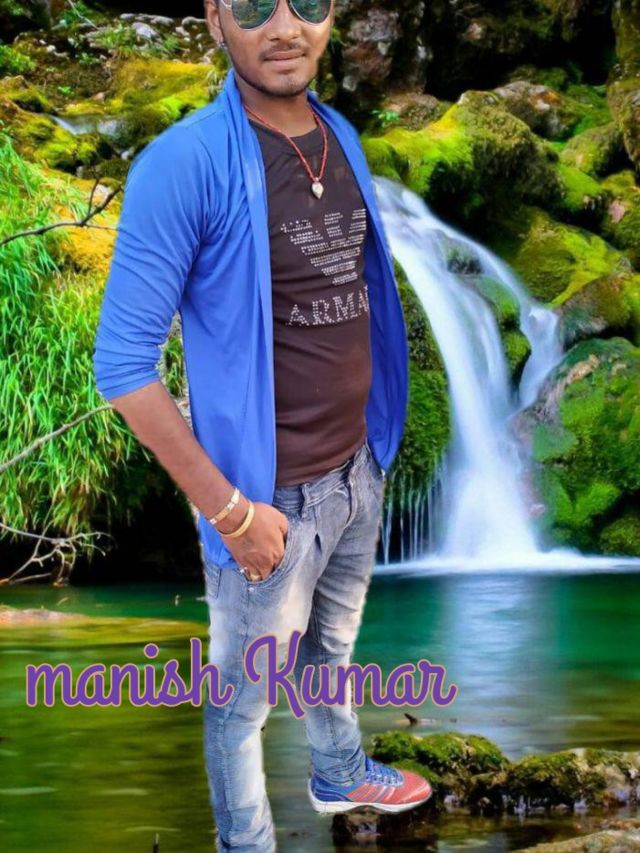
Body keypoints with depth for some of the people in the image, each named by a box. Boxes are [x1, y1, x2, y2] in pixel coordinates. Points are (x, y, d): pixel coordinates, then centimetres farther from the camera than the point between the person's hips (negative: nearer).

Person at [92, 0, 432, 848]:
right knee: (244, 696, 14)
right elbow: (123, 362, -20)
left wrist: (372, 446, 14)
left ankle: (339, 775, 53)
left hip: (359, 474, 7)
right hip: (271, 496, -6)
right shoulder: (184, 162, -21)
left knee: (332, 650, 29)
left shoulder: (342, 138, 1)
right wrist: (228, 510, -19)